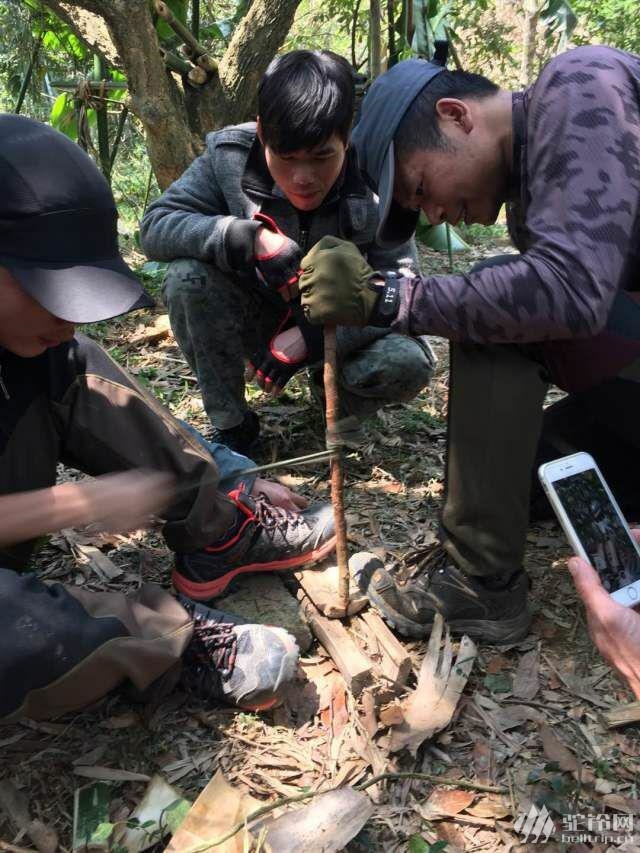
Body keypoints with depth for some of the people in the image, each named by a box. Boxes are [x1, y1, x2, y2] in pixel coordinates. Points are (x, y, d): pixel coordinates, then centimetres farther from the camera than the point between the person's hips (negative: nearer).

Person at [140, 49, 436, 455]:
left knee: (409, 364, -30)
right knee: (187, 277, -28)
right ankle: (231, 423, -9)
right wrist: (251, 238, -37)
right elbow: (156, 224, -20)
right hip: (258, 315, 1)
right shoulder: (229, 159, -19)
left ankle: (337, 393, 8)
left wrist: (310, 336, -36)